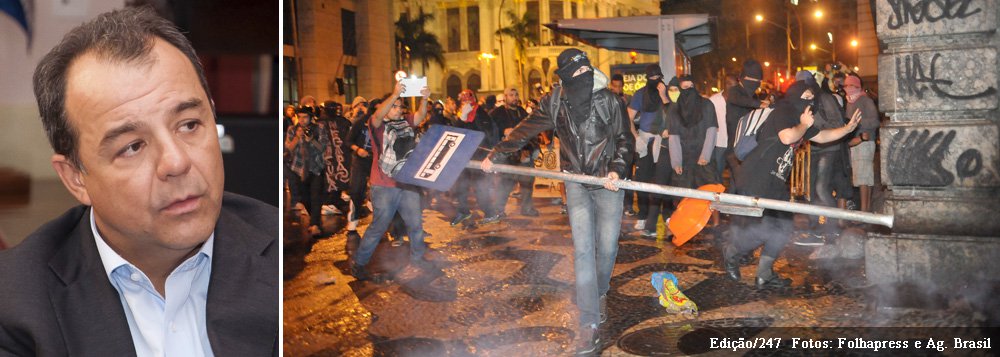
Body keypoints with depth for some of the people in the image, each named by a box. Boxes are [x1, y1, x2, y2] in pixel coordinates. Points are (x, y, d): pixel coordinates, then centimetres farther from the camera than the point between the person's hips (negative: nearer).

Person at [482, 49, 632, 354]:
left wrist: (616, 170, -16)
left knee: (607, 246, 5)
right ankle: (589, 323, -8)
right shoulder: (554, 103, -4)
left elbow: (625, 139, -1)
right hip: (577, 183, 0)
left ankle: (599, 295, 36)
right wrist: (495, 156, 10)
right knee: (582, 249, -8)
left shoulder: (609, 100, -9)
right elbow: (525, 131, 6)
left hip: (608, 181, 0)